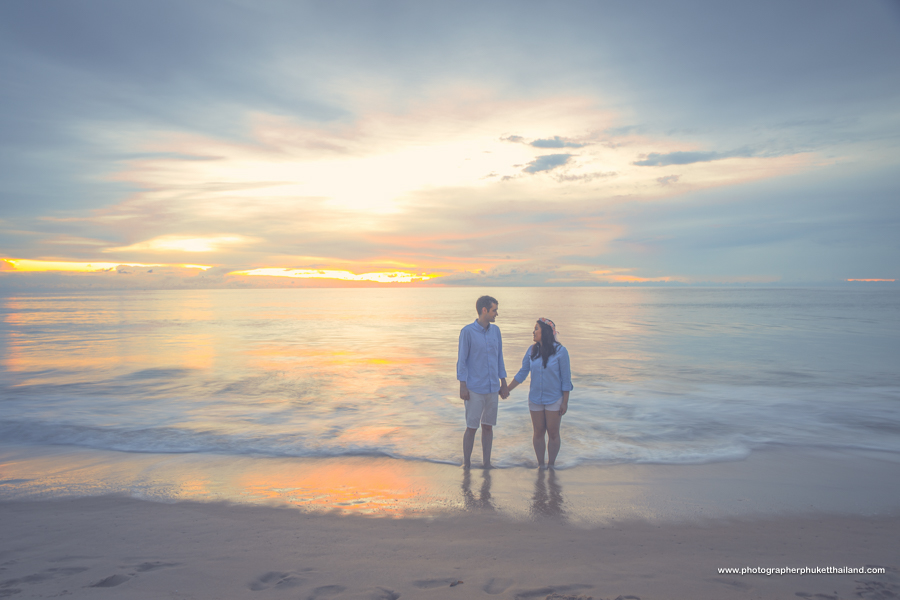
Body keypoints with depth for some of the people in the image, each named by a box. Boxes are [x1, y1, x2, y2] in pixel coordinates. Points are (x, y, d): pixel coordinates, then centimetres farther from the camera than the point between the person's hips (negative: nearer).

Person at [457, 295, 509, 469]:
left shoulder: (495, 330, 5)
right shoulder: (467, 331, -12)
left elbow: (499, 357, 11)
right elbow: (461, 360, -10)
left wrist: (504, 383, 9)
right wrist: (462, 387, -14)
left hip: (492, 388, 5)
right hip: (474, 389, -5)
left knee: (488, 426, 11)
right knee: (471, 427, 2)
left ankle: (487, 464, 23)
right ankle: (466, 465, 18)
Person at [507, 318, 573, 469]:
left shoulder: (560, 351, -12)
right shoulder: (532, 350, -1)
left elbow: (566, 378, -9)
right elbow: (522, 373, 7)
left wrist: (565, 402, -10)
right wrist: (507, 390, 6)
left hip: (554, 400, -3)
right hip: (535, 399, 3)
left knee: (553, 433, 3)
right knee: (538, 433, 9)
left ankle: (551, 465, 18)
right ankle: (540, 465, 22)